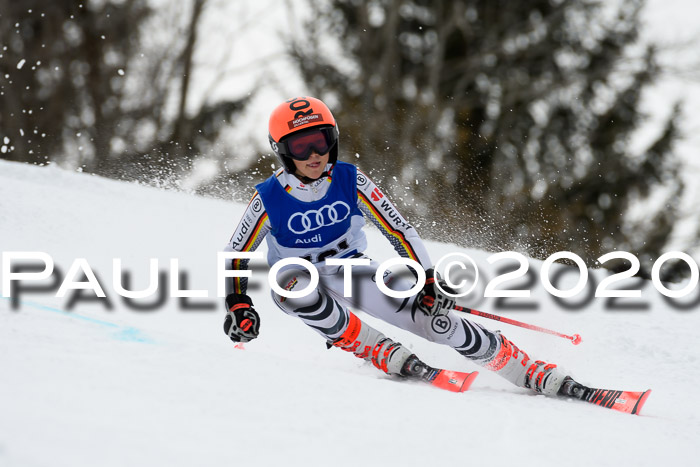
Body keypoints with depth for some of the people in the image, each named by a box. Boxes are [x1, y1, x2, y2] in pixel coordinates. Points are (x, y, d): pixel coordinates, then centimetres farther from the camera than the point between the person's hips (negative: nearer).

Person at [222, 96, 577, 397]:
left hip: (352, 271, 1)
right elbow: (235, 257, -9)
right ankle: (382, 352, -29)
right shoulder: (269, 199, -19)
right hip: (299, 278, -1)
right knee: (291, 284, -39)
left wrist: (427, 282, -22)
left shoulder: (351, 182, -16)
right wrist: (238, 307, -25)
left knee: (436, 319, -17)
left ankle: (535, 374, -11)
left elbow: (400, 231, -11)